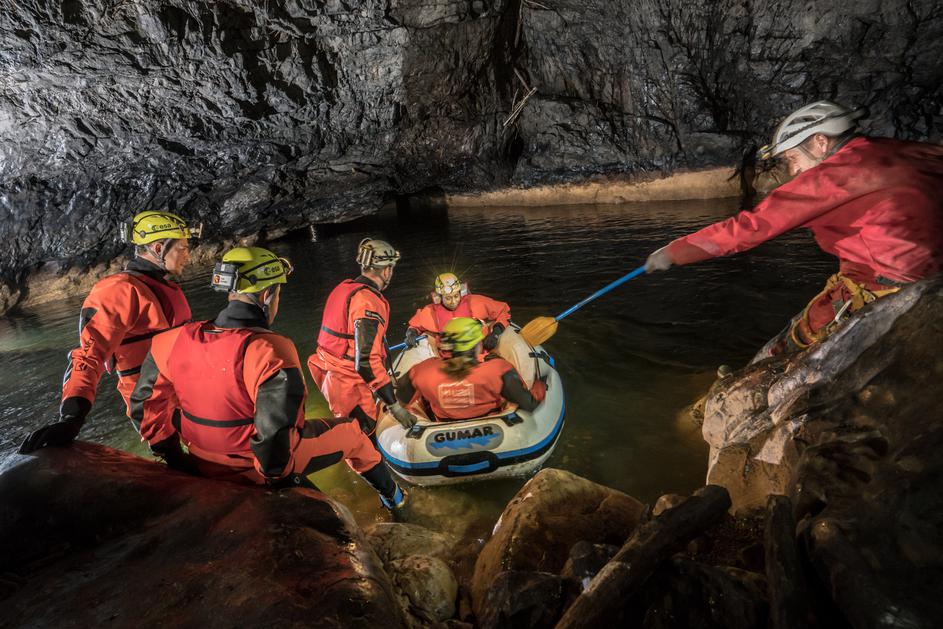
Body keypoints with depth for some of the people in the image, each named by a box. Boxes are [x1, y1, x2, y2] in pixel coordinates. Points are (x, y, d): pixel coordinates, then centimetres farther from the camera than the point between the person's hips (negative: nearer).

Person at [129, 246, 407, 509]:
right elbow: (273, 438, -32)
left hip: (206, 468, 6)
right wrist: (278, 473, -12)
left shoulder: (176, 340, -11)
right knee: (350, 431, 16)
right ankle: (391, 495, 38)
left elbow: (145, 406, 1)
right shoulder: (271, 351, -31)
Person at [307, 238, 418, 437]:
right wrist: (394, 406, -23)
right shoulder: (369, 302, -23)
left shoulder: (344, 287, 6)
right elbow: (367, 361, -27)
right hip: (350, 384, -9)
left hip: (330, 373, 9)